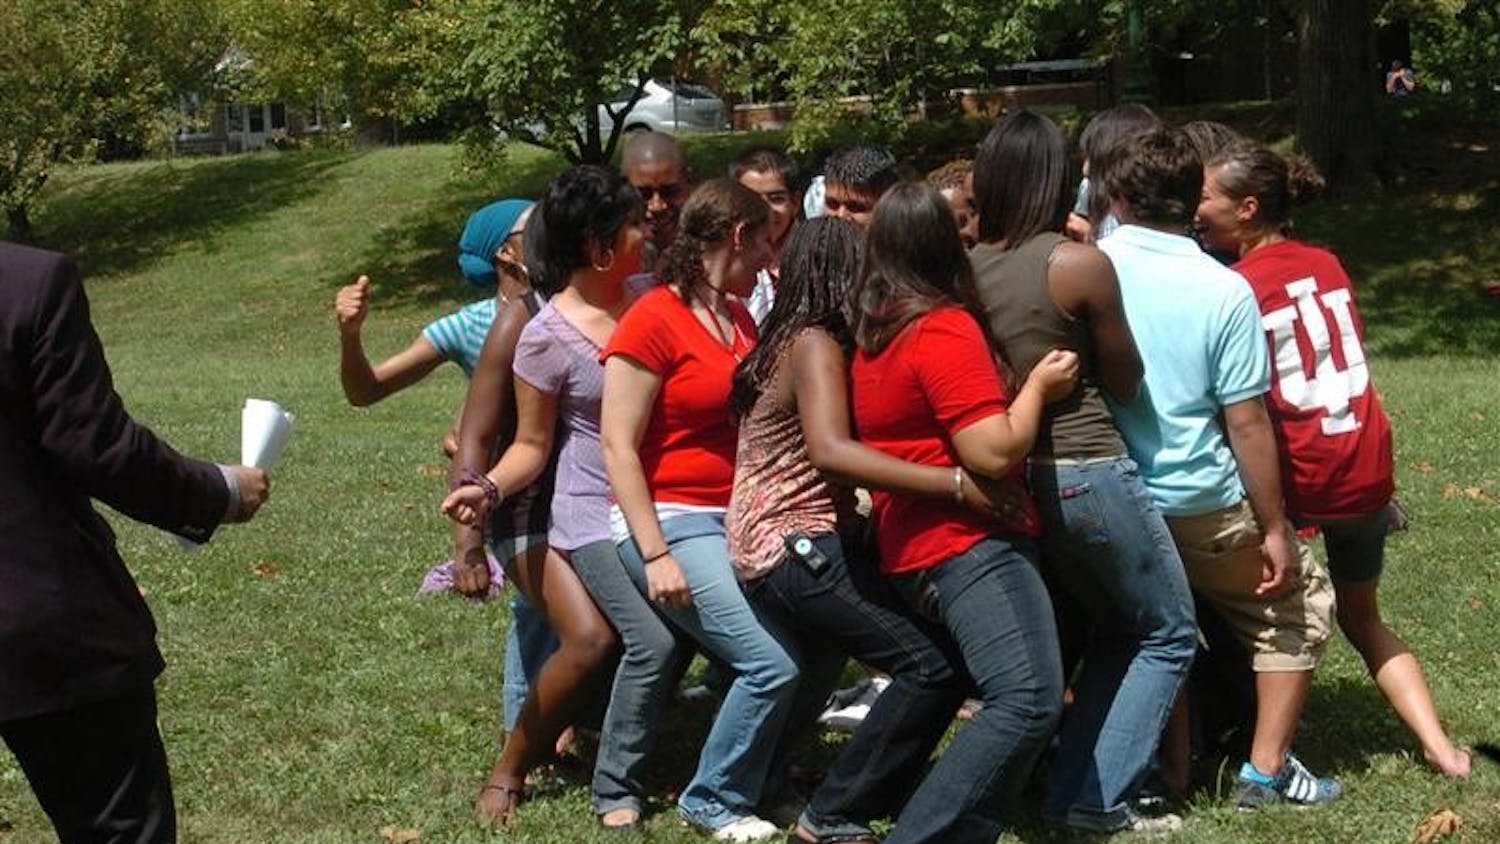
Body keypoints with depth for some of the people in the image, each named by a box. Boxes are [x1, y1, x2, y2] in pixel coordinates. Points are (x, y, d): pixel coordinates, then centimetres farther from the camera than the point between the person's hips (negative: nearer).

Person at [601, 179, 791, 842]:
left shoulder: (739, 316, 12)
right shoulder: (653, 321, -11)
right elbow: (617, 445, -14)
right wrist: (655, 556, -19)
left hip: (740, 517, 8)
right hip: (671, 520, -8)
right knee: (772, 662, -17)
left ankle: (764, 756, 18)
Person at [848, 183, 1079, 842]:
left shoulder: (874, 331, 14)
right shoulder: (944, 328, -12)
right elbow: (997, 452, -18)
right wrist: (1038, 387, 0)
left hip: (913, 550, 11)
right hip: (970, 545, -10)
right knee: (1030, 701, -22)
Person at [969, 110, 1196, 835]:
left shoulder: (968, 270, 0)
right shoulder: (1079, 264, -16)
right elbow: (1125, 384, -5)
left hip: (1016, 478, 7)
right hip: (1088, 473, -6)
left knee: (1115, 626, 25)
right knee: (1169, 635, 12)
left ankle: (1073, 788, 23)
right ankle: (1100, 800, 7)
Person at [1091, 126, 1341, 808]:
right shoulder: (1224, 292, -13)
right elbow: (1247, 423, -12)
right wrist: (1274, 528, -4)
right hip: (1203, 508, -3)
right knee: (1299, 602, 18)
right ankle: (1267, 768, 14)